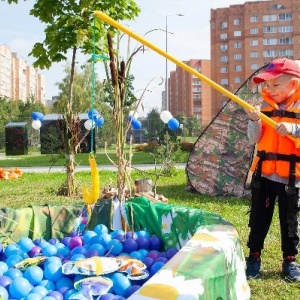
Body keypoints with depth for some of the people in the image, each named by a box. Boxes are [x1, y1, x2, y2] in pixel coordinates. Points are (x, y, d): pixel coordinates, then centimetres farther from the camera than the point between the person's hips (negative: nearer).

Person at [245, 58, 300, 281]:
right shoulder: (264, 107, 4)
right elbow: (254, 140, 2)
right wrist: (254, 121, -14)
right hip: (263, 173, 3)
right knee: (259, 218, 9)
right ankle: (254, 257, 22)